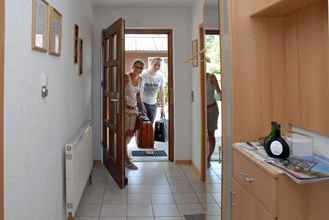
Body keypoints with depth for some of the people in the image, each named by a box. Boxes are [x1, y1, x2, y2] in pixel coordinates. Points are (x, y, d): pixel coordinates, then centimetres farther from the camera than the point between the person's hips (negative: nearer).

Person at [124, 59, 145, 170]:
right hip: (125, 108, -7)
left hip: (134, 109, 7)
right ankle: (127, 160, 3)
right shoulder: (126, 77, -12)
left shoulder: (139, 79, 10)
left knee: (131, 133, 12)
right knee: (126, 133, -4)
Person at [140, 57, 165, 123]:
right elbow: (140, 90, -12)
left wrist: (162, 107, 4)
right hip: (143, 103, -4)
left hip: (153, 104, 4)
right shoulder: (144, 74, -11)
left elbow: (161, 92, 4)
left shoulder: (160, 76, 0)